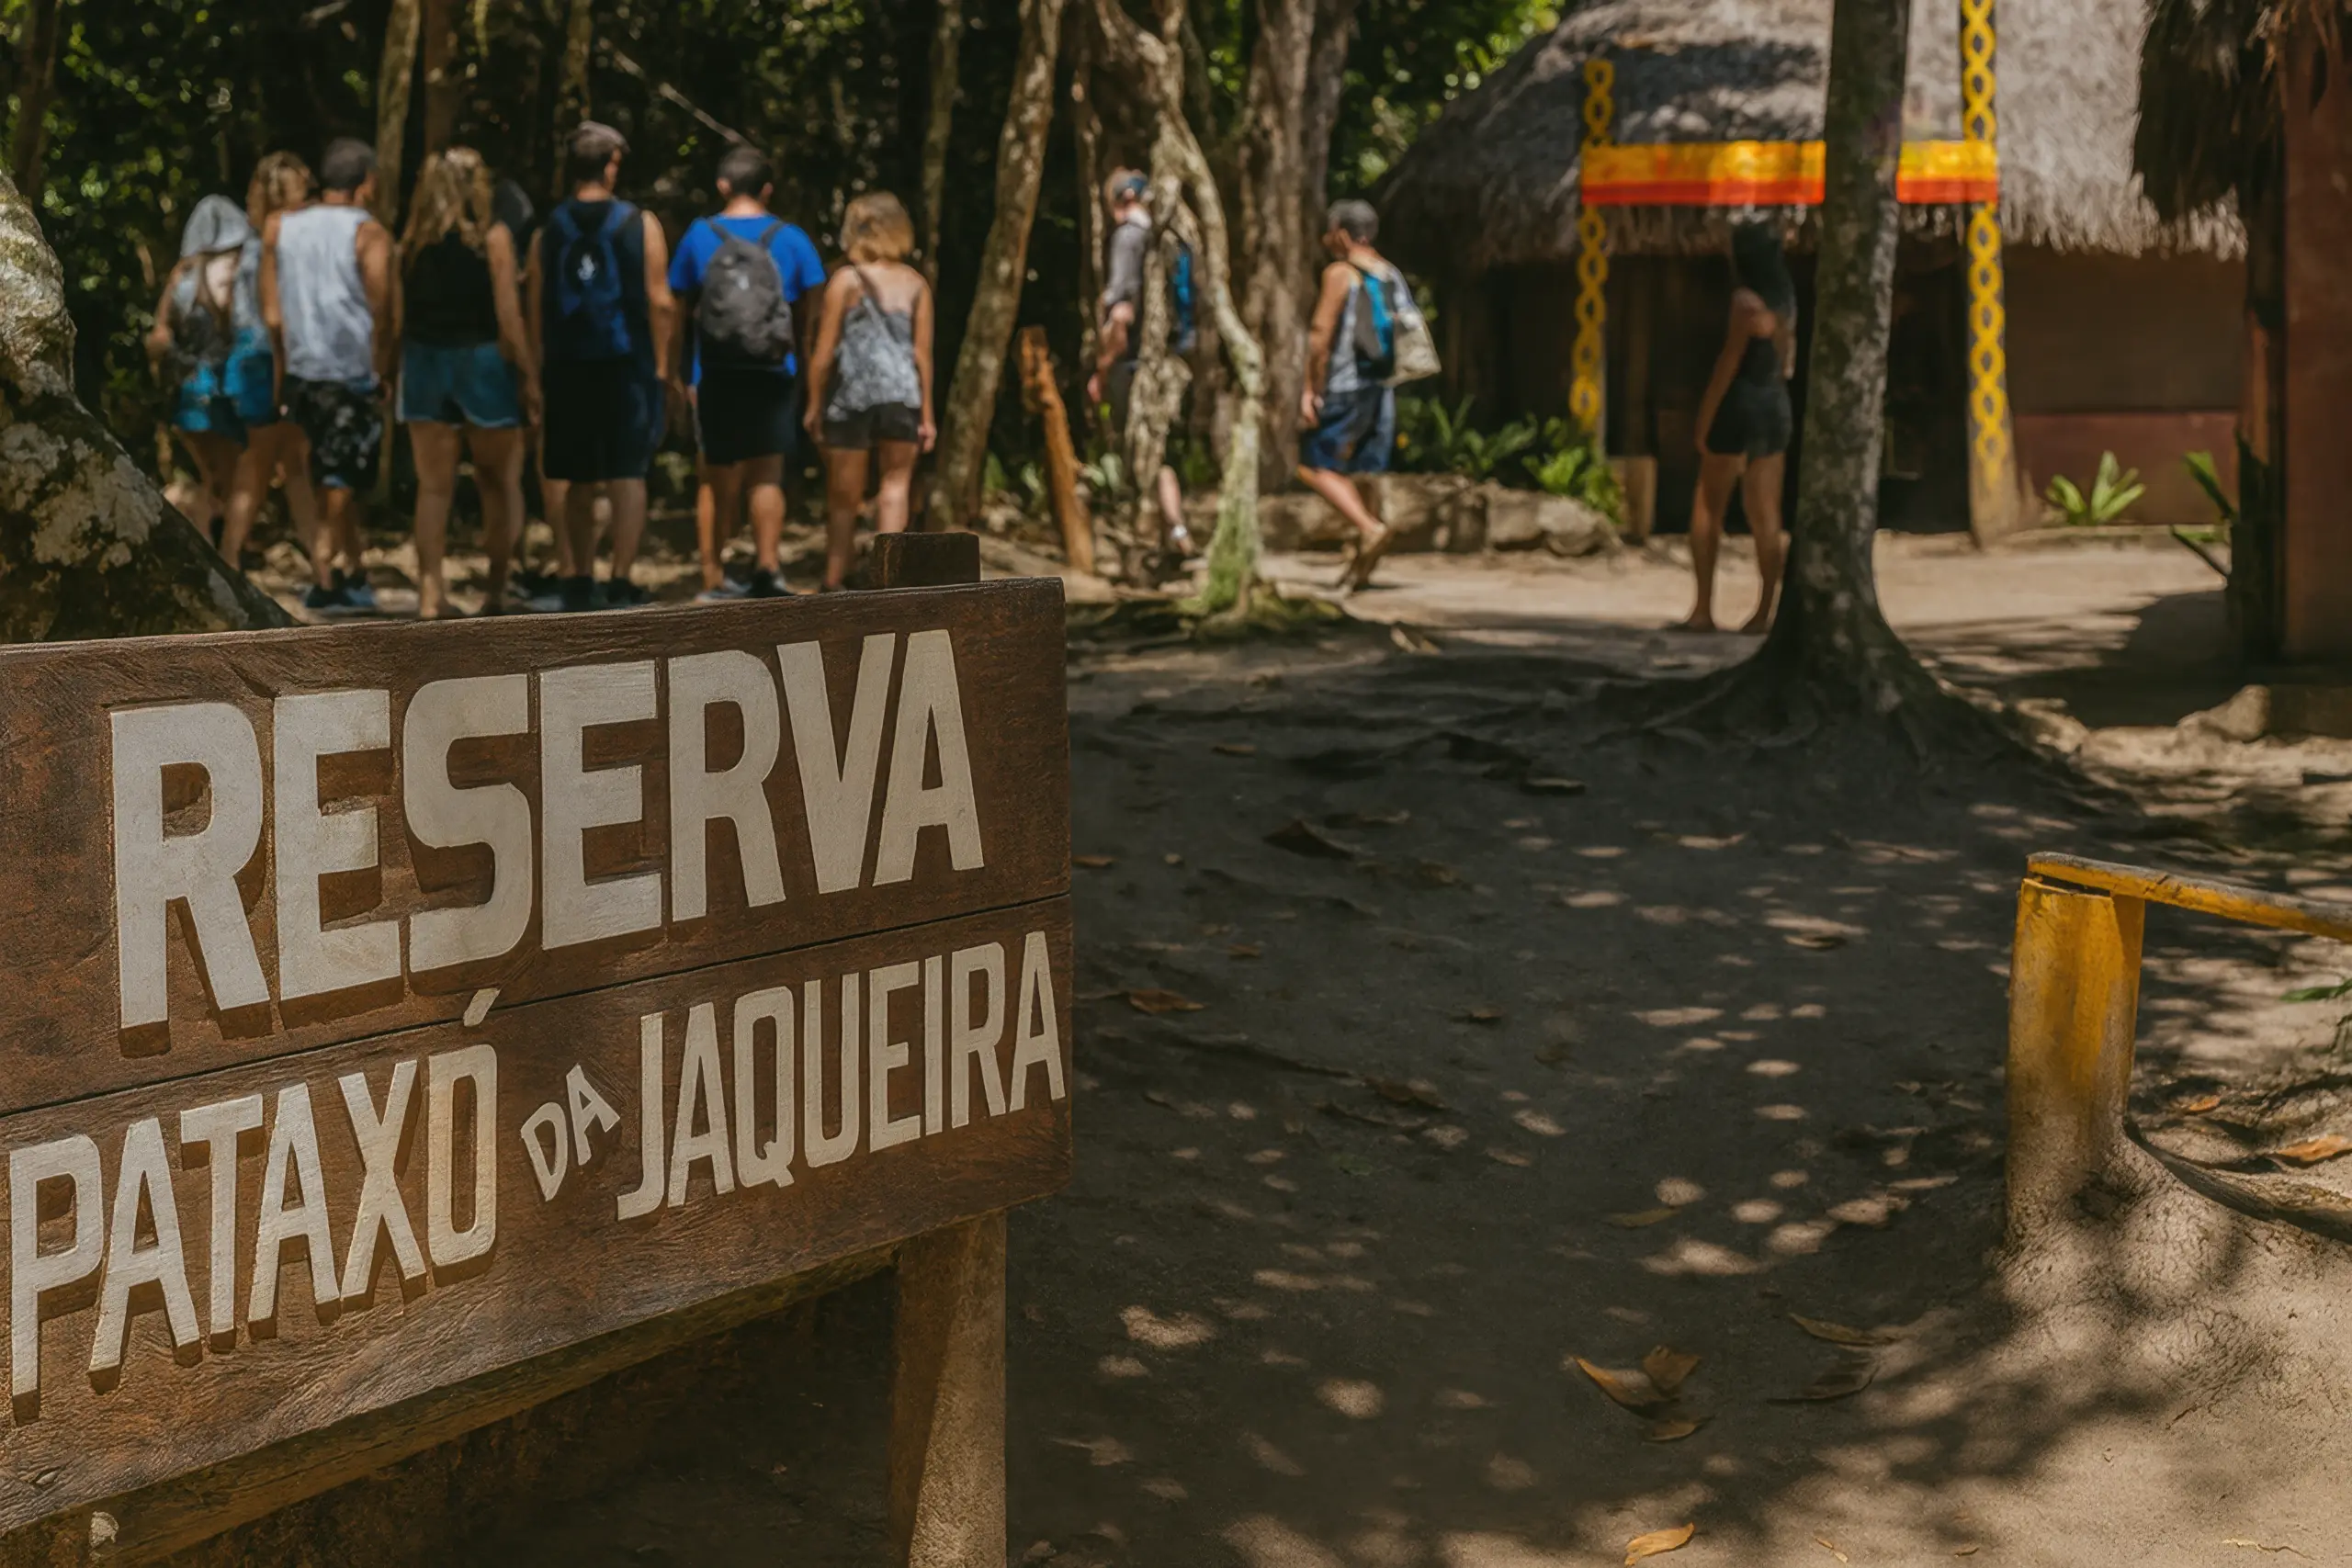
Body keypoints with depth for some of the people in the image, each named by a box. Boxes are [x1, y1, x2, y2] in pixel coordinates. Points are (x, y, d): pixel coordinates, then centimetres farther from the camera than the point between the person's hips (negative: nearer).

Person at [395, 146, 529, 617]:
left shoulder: (413, 240, 4)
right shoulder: (492, 235, -6)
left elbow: (399, 313, 3)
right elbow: (508, 313, -9)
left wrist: (396, 371, 9)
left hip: (422, 362, 3)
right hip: (481, 360, -3)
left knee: (434, 485, 6)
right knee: (499, 480, 8)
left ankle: (430, 591, 1)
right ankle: (498, 587, 5)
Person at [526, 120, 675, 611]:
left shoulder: (548, 229, 4)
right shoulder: (639, 225, -2)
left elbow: (534, 307, 1)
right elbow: (659, 302, -6)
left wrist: (534, 374, 3)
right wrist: (661, 364, 0)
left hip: (567, 367, 3)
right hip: (627, 365, -3)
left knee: (580, 482, 13)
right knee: (627, 477, -1)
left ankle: (581, 580, 18)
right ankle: (620, 581, -8)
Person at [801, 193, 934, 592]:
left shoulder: (846, 280, -1)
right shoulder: (916, 283, 6)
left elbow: (824, 352, -3)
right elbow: (922, 353, 4)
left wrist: (813, 405, 5)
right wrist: (926, 414, 10)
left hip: (852, 396, -1)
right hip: (902, 396, 1)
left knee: (844, 497, 7)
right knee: (896, 482, 10)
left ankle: (834, 582, 13)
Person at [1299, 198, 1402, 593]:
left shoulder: (1340, 274, -8)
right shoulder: (1392, 275, 14)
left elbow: (1321, 333, -14)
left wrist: (1311, 389, -12)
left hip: (1346, 386, -7)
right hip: (1382, 388, 7)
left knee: (1315, 465, -4)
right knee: (1366, 470, 9)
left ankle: (1370, 528, -22)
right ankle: (1361, 564, 7)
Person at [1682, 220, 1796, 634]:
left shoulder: (1747, 300, -14)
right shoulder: (1786, 299, 10)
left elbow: (1729, 362, -16)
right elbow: (1787, 363, 13)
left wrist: (1705, 418, -13)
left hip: (1741, 403, -7)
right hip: (1776, 403, 7)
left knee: (1707, 507, 2)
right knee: (1764, 514, 7)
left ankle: (1704, 609, -2)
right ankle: (1764, 611, 3)